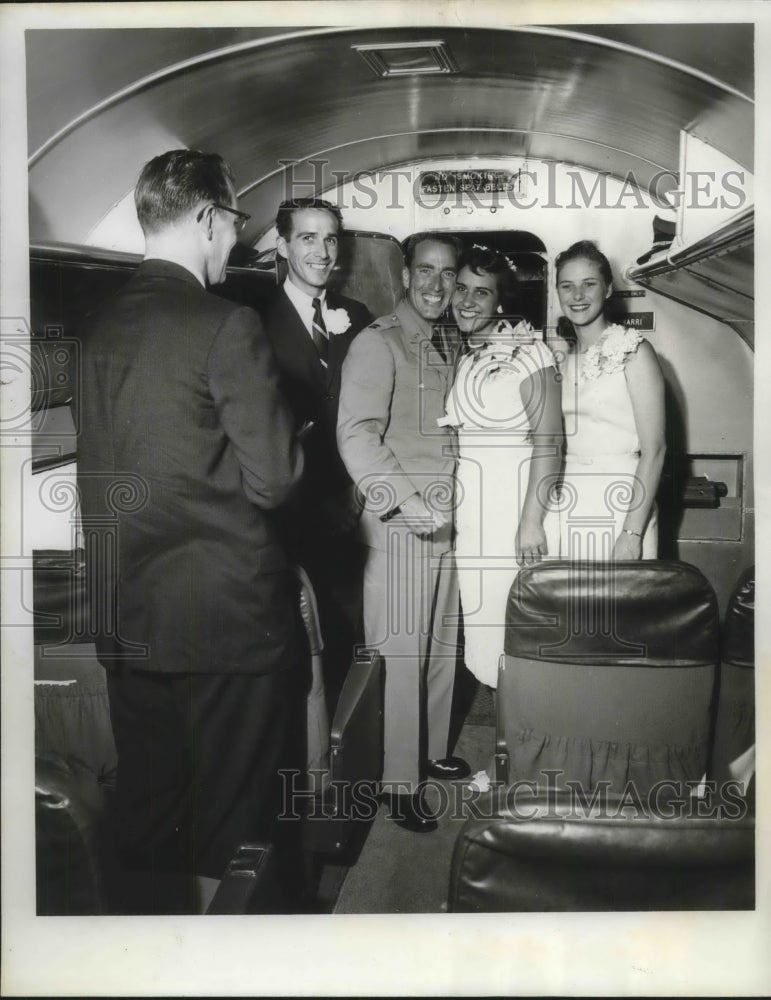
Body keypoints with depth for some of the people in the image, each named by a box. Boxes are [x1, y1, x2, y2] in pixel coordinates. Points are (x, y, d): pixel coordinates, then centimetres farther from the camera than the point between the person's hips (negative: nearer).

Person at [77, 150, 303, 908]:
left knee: (145, 813, 19)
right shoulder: (227, 326, -15)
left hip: (125, 617, 7)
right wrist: (291, 437, 3)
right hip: (223, 613, -6)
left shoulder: (99, 326, 5)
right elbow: (273, 478, -15)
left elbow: (96, 472, 10)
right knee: (227, 822, 10)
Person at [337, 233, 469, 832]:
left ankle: (430, 750, 35)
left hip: (446, 522, 8)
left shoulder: (452, 346, 14)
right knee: (400, 655, -1)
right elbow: (357, 435, -20)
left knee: (442, 647, 17)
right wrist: (408, 504, -26)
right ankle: (400, 780, 13)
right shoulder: (377, 344, -11)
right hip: (398, 527, -8)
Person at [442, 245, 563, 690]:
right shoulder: (466, 359, 13)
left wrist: (532, 520, -20)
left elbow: (549, 439, -15)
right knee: (481, 623, 10)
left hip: (515, 500, -7)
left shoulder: (525, 350, -9)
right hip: (469, 510, 7)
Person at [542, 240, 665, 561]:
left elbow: (653, 450, -10)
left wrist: (632, 533, -17)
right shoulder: (560, 356, 11)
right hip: (563, 508, 4)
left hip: (618, 505, -4)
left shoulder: (633, 351, -5)